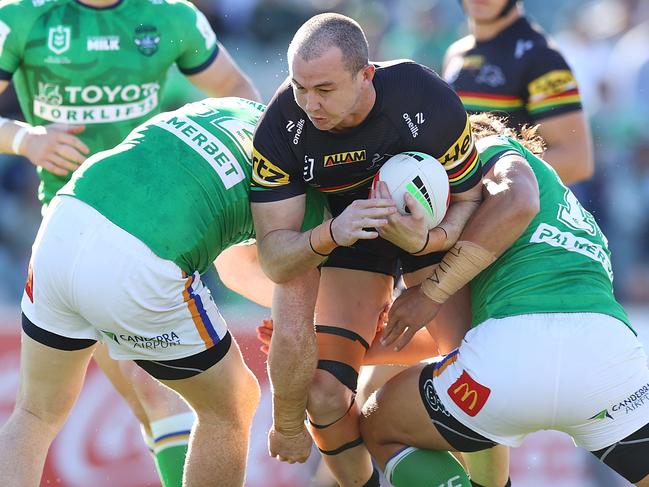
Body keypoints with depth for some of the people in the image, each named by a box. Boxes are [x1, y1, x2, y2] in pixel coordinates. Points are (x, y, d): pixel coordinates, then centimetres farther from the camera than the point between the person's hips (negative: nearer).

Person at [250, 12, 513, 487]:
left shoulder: (429, 101, -33)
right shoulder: (281, 127, -29)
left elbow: (469, 198, -15)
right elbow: (275, 260, -27)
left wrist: (430, 239, -37)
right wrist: (330, 234, -48)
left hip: (434, 226, -1)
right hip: (348, 238, 1)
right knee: (324, 395, -15)